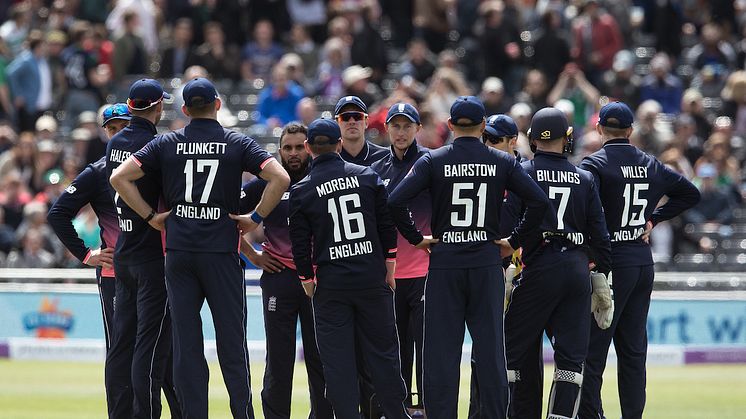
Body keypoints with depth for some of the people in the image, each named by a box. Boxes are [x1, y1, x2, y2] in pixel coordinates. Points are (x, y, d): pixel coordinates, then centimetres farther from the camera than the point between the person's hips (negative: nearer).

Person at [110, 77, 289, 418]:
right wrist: (256, 218, -2)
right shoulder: (237, 143, 1)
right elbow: (280, 178, -11)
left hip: (178, 251, 1)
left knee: (185, 342, 3)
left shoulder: (167, 144, 5)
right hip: (221, 251, -1)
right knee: (231, 339, 3)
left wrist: (150, 216, 5)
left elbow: (119, 178, -1)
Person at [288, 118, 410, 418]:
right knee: (382, 351, 10)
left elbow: (300, 244, -3)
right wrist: (389, 268, 11)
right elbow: (387, 226, 3)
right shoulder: (368, 177, 2)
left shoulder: (301, 191, -3)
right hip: (373, 280, 2)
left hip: (331, 282, -2)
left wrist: (307, 280, 9)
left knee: (337, 359, 3)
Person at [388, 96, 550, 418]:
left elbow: (395, 202, -12)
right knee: (490, 348, 5)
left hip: (444, 263, -1)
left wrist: (416, 238, -1)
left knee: (441, 350, 2)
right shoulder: (502, 162, 2)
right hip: (487, 263, 1)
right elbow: (539, 202, -5)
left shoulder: (433, 161, -2)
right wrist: (515, 240, 4)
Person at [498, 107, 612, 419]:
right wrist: (602, 280, 14)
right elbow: (599, 233, 9)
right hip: (578, 270, 3)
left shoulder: (522, 173, 0)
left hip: (539, 267, -3)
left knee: (513, 349, 3)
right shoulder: (584, 179, 10)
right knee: (571, 357, 4)